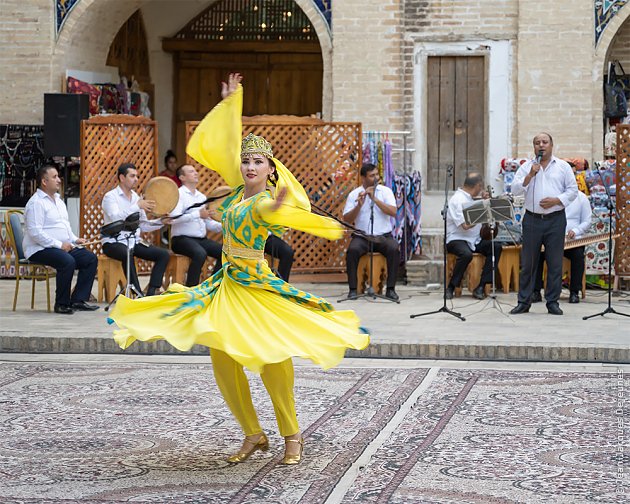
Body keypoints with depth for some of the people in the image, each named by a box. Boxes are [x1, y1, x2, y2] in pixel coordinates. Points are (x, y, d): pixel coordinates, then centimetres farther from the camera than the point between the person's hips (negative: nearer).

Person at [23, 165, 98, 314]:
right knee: (68, 261, -33)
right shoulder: (36, 203, -12)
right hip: (40, 249, -9)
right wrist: (59, 245, -21)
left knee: (90, 259, -6)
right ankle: (62, 304, -20)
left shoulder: (58, 200, 19)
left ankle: (78, 300, -6)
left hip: (63, 246, 9)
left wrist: (74, 239, 6)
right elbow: (35, 232, -20)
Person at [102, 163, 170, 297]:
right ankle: (138, 294, -35)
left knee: (164, 254, -11)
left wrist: (161, 222, -2)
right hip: (114, 243, -7)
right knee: (127, 254, -40)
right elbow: (116, 218, -24)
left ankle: (150, 293, -18)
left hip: (134, 242, 7)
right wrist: (137, 206, -27)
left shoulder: (136, 197, 16)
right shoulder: (110, 197, -5)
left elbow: (143, 226, 15)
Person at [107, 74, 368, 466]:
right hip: (228, 285, 8)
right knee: (223, 360, 3)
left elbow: (274, 212, -42)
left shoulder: (265, 202, -15)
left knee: (271, 358, -13)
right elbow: (227, 144, 16)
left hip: (257, 287, -8)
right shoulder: (239, 188, 5)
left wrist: (278, 207, -65)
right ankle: (254, 435, 12)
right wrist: (231, 101, 21)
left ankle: (292, 435, 1)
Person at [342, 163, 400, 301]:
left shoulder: (385, 191, 5)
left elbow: (393, 212, -11)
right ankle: (353, 289, -22)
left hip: (384, 236, 0)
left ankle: (391, 289, -20)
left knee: (394, 249, -30)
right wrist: (359, 205, -19)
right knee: (352, 250, -31)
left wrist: (374, 199, -16)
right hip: (362, 236, 0)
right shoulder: (354, 194, 4)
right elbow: (347, 220, -4)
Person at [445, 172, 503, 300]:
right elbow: (465, 225, -21)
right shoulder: (457, 200, -12)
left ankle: (481, 287, -19)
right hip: (456, 239, -8)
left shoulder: (472, 198, 16)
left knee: (496, 247, -15)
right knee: (466, 254, -39)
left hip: (474, 240, 8)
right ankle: (450, 288, -20)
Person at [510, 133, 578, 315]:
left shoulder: (563, 167, 7)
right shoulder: (526, 167, 8)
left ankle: (552, 302, 8)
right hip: (532, 218, 1)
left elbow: (573, 190, 3)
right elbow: (515, 190, -1)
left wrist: (556, 201, -11)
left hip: (555, 219, -1)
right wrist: (530, 175, -13)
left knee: (555, 263, 0)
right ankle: (524, 302, 9)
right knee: (528, 262, 3)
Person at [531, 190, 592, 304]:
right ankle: (536, 292, -22)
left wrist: (575, 231, -13)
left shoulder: (581, 197, 8)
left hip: (572, 240, -1)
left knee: (578, 254, -33)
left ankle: (574, 292, -21)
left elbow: (586, 222, 7)